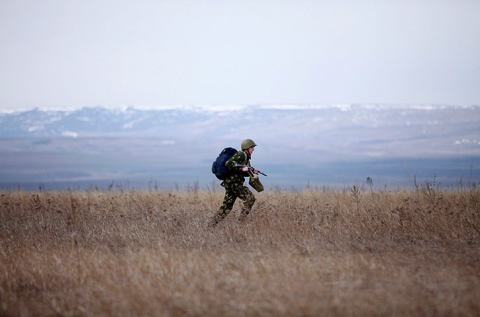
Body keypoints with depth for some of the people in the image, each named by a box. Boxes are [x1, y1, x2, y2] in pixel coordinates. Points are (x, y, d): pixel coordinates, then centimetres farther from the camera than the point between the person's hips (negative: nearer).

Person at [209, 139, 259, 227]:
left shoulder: (246, 157, 19)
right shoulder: (241, 155, -12)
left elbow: (243, 173, 24)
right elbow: (228, 164, -24)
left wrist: (252, 171, 6)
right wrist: (241, 169, -23)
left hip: (230, 183, 10)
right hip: (233, 183, -10)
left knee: (227, 206, 9)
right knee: (250, 198, -10)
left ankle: (212, 224, 10)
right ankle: (241, 221, -7)